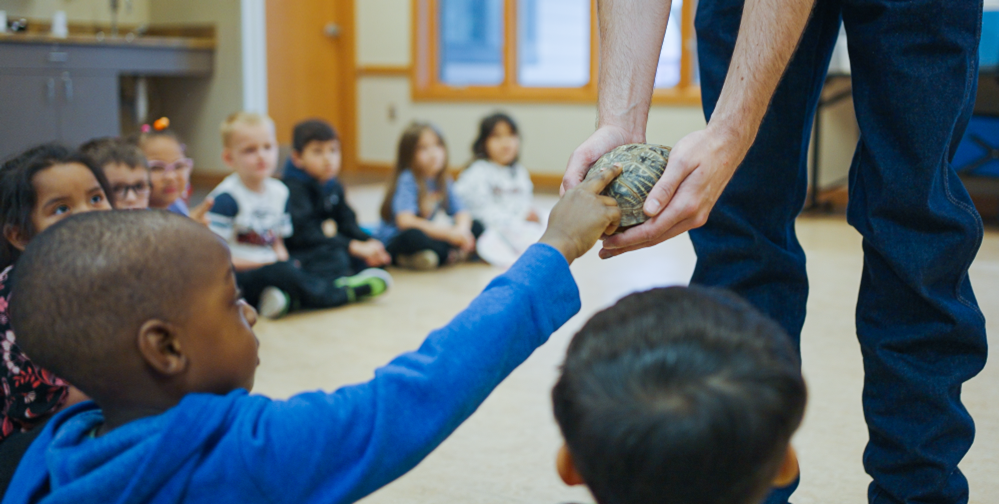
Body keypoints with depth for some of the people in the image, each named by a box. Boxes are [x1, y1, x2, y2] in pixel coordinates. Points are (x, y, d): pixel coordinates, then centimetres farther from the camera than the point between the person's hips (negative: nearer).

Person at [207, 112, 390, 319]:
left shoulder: (279, 192, 12)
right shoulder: (224, 198, -11)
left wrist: (283, 259, -4)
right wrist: (264, 264, -16)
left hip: (267, 268, 7)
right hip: (235, 277, -7)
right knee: (282, 272, -33)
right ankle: (344, 293, -16)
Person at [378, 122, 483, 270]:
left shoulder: (443, 182, 5)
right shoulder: (407, 181, -16)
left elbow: (462, 212, 2)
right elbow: (405, 221, -29)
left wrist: (462, 229, -23)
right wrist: (447, 233, -29)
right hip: (397, 245, -7)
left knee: (477, 227, -3)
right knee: (413, 236, -39)